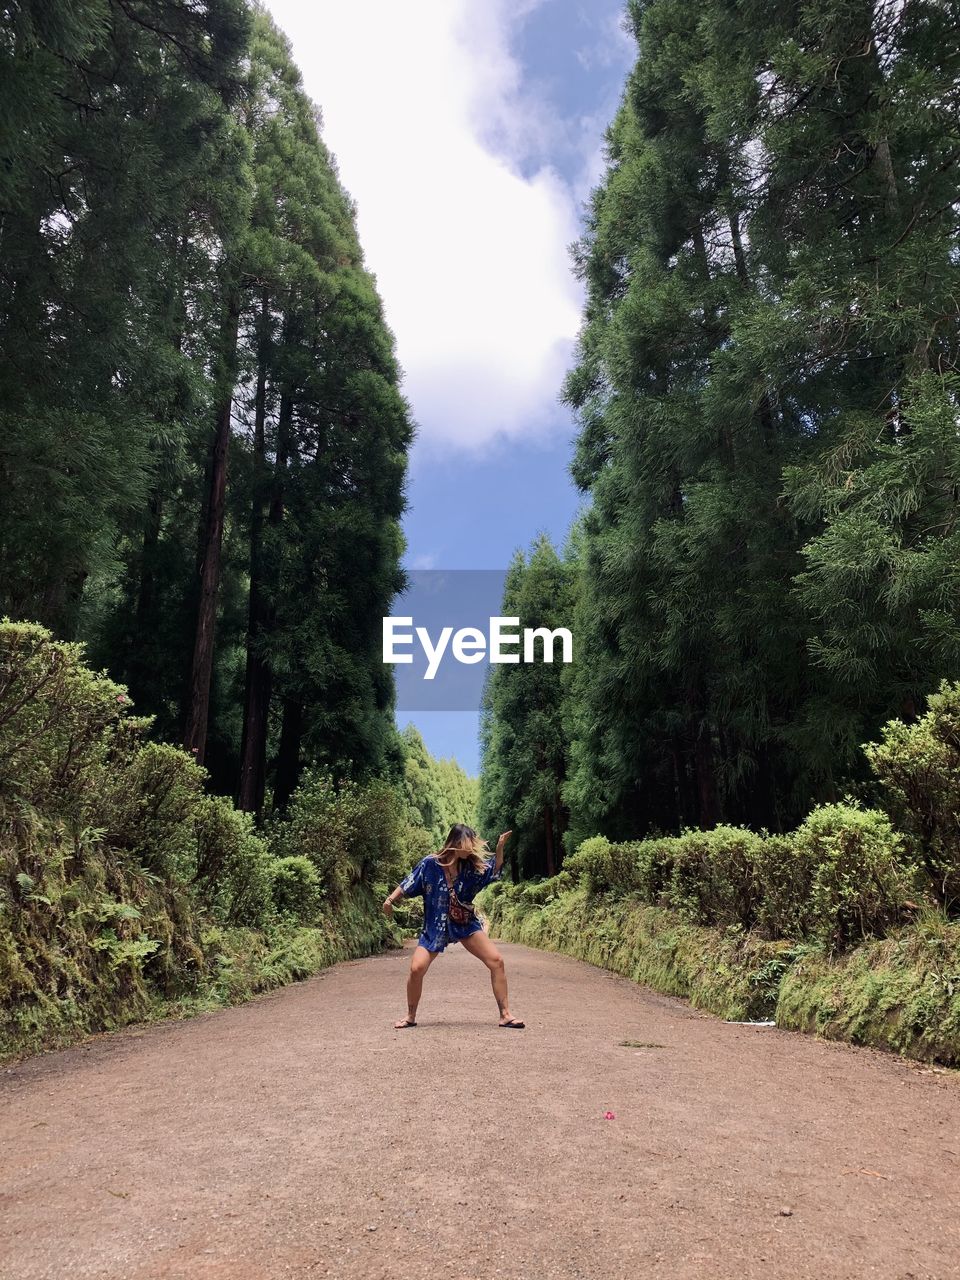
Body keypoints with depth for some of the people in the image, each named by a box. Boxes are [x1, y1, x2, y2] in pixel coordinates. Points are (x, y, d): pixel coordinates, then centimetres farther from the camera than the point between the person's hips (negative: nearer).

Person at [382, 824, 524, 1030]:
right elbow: (408, 884, -4)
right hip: (435, 927, -2)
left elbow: (495, 871, 0)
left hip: (466, 924, 2)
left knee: (496, 961, -9)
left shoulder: (470, 865, -7)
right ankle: (410, 1016, 13)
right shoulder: (430, 864, -14)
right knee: (416, 968, -14)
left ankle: (505, 1014, 2)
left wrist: (500, 848, -16)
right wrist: (390, 899, -12)